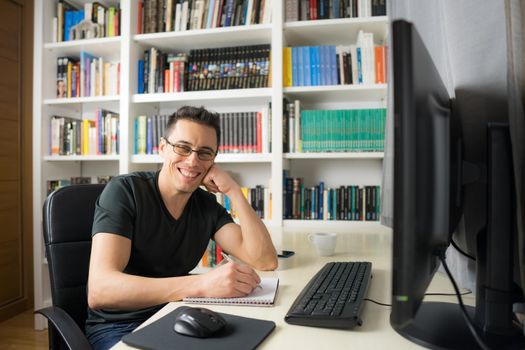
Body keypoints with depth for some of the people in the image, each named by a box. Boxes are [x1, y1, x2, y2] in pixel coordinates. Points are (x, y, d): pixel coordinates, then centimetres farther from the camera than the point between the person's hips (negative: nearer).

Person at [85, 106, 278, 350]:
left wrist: (232, 190, -14)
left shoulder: (206, 204, 1)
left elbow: (265, 260, -7)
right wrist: (202, 284, -39)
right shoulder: (124, 191, -14)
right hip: (118, 327, -5)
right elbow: (100, 290, -28)